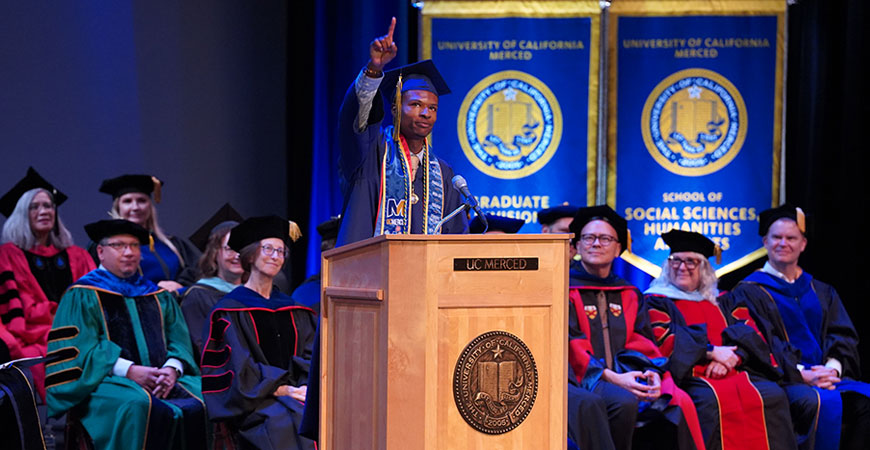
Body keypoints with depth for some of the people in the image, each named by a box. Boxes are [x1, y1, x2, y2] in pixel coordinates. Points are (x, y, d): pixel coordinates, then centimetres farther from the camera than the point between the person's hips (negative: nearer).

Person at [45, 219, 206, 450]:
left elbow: (179, 341, 14)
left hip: (161, 379, 5)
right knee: (137, 403, -38)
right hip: (106, 382, -5)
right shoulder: (82, 296, 6)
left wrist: (172, 369, -9)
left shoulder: (159, 297, 22)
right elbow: (80, 348, -5)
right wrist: (129, 370, -16)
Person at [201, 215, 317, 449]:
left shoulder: (292, 310, 22)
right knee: (299, 421, -35)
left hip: (294, 392, 4)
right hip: (255, 401, -4)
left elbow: (308, 356, 13)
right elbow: (240, 367, -5)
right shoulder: (231, 309, 5)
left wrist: (306, 387, -10)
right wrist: (285, 391, -16)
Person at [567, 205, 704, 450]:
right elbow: (570, 345, -7)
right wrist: (610, 377, -19)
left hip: (624, 374, 5)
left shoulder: (629, 294, 22)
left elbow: (642, 342, 13)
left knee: (680, 403, -22)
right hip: (586, 377, -5)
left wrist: (652, 371, -10)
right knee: (624, 401, -35)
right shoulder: (566, 288, 5)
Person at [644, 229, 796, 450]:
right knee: (711, 400, -38)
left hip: (736, 371, 4)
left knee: (773, 395, -26)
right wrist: (711, 351, -11)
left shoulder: (722, 301, 27)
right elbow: (662, 341, -2)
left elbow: (752, 335, 13)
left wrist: (730, 357, -9)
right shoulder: (656, 302, 15)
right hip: (689, 375, -4)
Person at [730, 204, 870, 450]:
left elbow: (842, 337, 13)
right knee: (825, 403, -35)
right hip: (783, 380, -4)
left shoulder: (822, 292, 23)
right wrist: (801, 374, -16)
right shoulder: (749, 292, 8)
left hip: (826, 375, 5)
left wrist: (833, 367, -9)